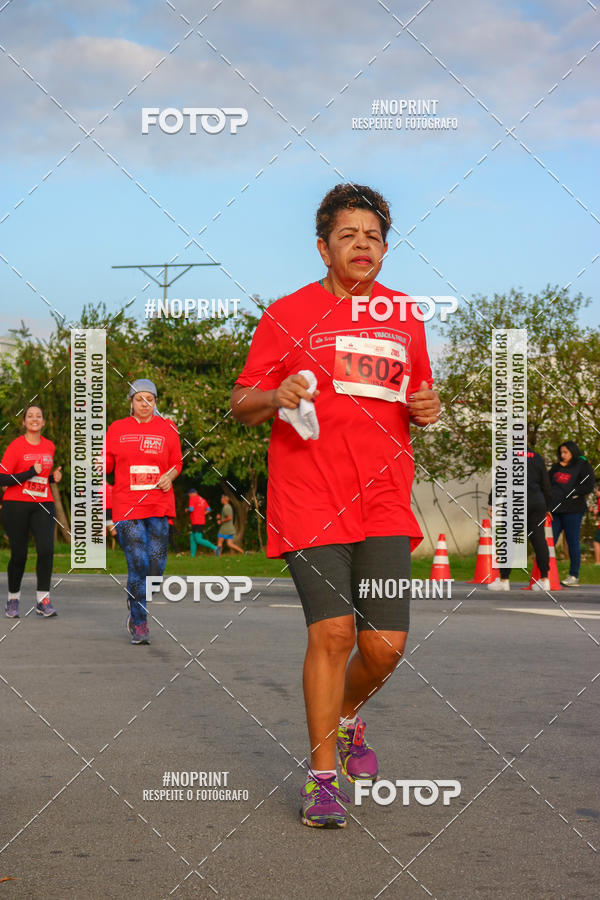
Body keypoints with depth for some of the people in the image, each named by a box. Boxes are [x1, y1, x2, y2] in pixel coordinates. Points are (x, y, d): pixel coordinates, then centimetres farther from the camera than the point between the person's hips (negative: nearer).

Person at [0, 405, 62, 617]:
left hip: (43, 504, 3)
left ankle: (43, 600, -6)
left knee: (46, 549, -14)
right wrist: (30, 473, -18)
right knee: (19, 554, 1)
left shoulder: (49, 446, 11)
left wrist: (54, 477, 6)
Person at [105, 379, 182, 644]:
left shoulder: (167, 429, 8)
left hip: (160, 505, 1)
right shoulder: (117, 429, 8)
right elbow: (106, 464, 10)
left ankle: (137, 608, 26)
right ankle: (139, 624, 2)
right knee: (138, 564, -10)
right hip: (127, 507, -1)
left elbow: (177, 463, 14)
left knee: (156, 566, -2)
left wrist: (169, 476, -6)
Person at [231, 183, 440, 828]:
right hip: (309, 501, -3)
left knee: (385, 642, -3)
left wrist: (427, 407, 4)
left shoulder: (404, 316, 15)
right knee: (332, 631, -11)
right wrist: (276, 397, -15)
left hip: (385, 501, 3)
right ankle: (322, 777, 5)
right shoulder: (288, 313, 5)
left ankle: (347, 719, 30)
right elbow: (241, 405, 7)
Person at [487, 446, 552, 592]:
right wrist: (547, 507, 22)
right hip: (538, 502, 4)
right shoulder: (537, 458, 11)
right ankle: (544, 580, 5)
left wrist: (492, 503, -1)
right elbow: (545, 485, 15)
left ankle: (504, 579, 3)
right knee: (539, 540, 5)